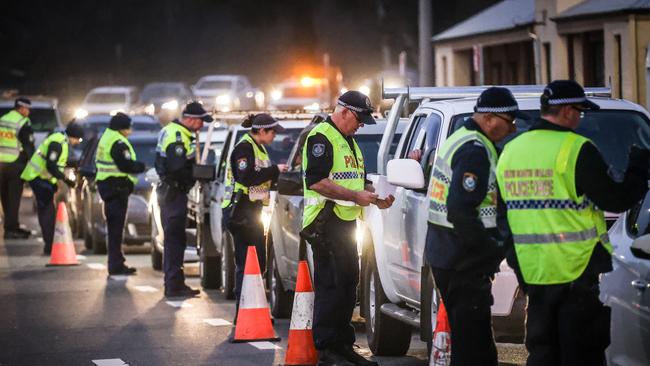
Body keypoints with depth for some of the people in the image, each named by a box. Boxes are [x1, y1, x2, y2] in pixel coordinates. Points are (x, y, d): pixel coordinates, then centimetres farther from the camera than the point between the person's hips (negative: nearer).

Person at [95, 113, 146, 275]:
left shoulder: (105, 138, 16)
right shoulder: (118, 143, -16)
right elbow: (126, 165, -24)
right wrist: (140, 166, -4)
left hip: (106, 186, 10)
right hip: (117, 187, -10)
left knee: (114, 226, 16)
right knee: (116, 227, -7)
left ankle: (116, 263, 23)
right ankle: (116, 265, -7)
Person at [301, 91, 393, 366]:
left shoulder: (349, 142, 23)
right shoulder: (321, 138, -10)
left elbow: (357, 180, 29)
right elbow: (316, 180, -20)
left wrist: (375, 196, 9)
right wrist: (356, 196, -20)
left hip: (346, 223, 10)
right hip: (327, 222, -10)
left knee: (348, 283, 12)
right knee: (330, 286, -11)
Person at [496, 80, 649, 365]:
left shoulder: (509, 152, 10)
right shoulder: (576, 150, -13)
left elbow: (502, 215, 16)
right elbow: (616, 199, -10)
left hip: (531, 273, 6)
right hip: (579, 268, -6)